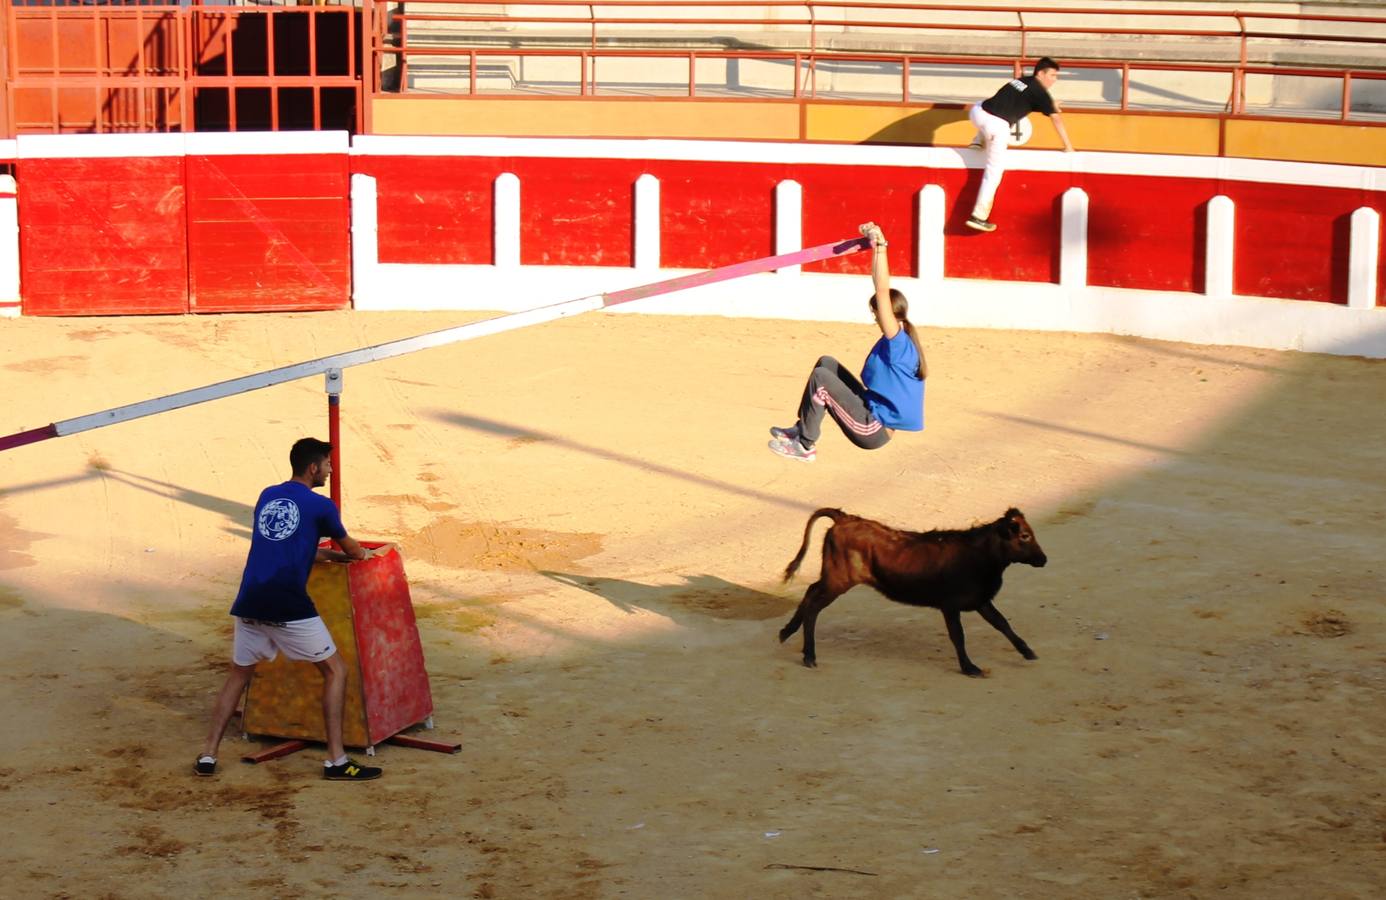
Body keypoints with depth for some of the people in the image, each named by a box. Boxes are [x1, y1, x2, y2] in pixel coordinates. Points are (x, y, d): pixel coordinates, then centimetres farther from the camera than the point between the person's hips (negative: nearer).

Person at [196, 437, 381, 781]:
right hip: (289, 608, -5)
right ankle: (336, 760, 3)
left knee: (238, 676, 22)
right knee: (335, 671, 8)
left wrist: (333, 555, 44)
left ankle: (208, 756, 15)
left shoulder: (267, 496, 19)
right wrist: (363, 555, 43)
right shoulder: (320, 506, 3)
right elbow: (350, 549, 19)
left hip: (250, 605, 6)